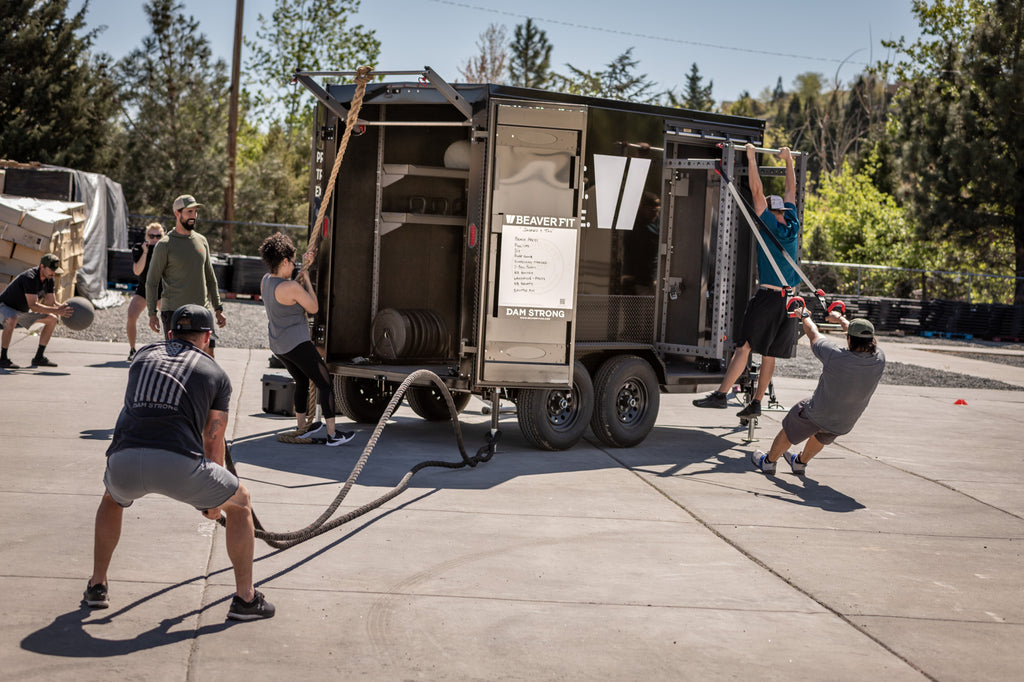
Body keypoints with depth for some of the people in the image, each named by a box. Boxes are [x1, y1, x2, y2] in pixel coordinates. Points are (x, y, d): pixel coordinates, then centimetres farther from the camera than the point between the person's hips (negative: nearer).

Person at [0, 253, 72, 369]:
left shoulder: (49, 279, -7)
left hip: (23, 310, 9)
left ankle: (39, 358, 5)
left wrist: (64, 307, -21)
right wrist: (56, 311, -44)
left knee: (52, 319, 3)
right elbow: (33, 306, -38)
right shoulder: (30, 278, -33)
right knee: (12, 320, -40)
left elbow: (51, 302, -1)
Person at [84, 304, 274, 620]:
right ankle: (245, 598, 22)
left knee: (112, 498, 39)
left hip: (124, 461, 3)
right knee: (240, 501, 23)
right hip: (177, 463, -3)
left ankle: (97, 586, 36)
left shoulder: (144, 355, 27)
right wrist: (213, 500, 41)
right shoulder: (216, 374, 19)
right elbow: (213, 440, 26)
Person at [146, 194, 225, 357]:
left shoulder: (201, 241, 12)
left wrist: (218, 308, 17)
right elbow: (151, 282, -2)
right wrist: (152, 314, -8)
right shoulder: (164, 245, -3)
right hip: (174, 311, -4)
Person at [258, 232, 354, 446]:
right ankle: (332, 434, 0)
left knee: (302, 382, 26)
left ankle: (302, 428, 31)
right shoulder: (291, 287, -23)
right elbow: (314, 307, -9)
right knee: (325, 382, 1)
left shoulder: (266, 281, 3)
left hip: (277, 346, 9)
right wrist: (306, 278, -2)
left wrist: (304, 266, 14)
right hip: (297, 344, -9)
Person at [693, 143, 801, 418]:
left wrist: (751, 157, -1)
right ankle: (756, 402, 10)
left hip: (768, 296, -7)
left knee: (745, 346, -10)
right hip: (789, 298, 7)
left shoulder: (770, 226, -6)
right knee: (768, 353, 8)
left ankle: (721, 395, -14)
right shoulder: (792, 227, 10)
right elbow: (791, 191, 23)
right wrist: (788, 160, 31)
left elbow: (757, 191, -7)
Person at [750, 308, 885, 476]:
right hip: (844, 425, 4)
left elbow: (813, 334, -13)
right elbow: (864, 336, 0)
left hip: (815, 415, -4)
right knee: (821, 437, 35)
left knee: (788, 433, 24)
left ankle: (768, 461, 44)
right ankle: (801, 463, 56)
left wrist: (805, 316, 9)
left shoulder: (836, 357, -32)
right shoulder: (879, 360, -21)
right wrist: (840, 319, 17)